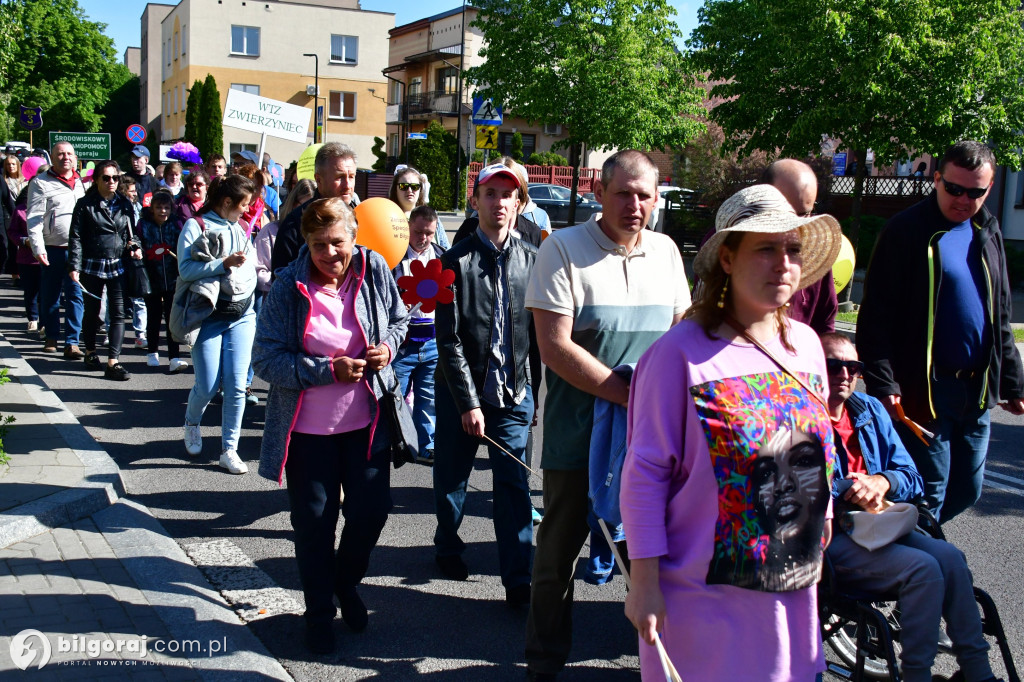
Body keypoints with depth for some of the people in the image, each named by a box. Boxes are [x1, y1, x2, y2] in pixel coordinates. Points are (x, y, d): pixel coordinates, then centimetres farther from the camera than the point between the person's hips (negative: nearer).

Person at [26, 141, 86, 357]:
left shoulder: (82, 182, 14)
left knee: (76, 295, -2)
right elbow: (34, 218, -4)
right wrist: (38, 247, -14)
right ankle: (51, 336, 26)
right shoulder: (41, 183, 1)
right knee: (50, 296, 9)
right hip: (52, 249, -2)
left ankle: (72, 342, 1)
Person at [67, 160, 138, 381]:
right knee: (92, 312, 13)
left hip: (117, 266, 2)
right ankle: (90, 352, 34)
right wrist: (74, 266, -12)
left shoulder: (124, 204, 8)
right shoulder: (85, 204, -3)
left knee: (118, 313, -5)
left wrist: (135, 247, -3)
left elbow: (131, 232, 18)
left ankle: (112, 362, -6)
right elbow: (76, 237, -5)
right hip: (92, 266, -2)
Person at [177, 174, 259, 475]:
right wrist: (225, 263, -20)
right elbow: (185, 269, -15)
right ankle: (192, 423, 29)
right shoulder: (196, 226, -3)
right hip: (209, 317, -4)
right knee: (208, 386, -5)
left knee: (236, 385, -4)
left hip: (242, 316, 4)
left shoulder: (240, 229, 14)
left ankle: (229, 450, 5)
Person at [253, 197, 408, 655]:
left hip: (366, 420, 2)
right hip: (308, 426, -2)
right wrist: (328, 371, -22)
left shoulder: (375, 271, -6)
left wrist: (388, 346, -10)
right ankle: (319, 612, 31)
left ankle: (347, 581, 38)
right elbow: (266, 358, -14)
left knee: (371, 509, 6)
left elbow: (398, 319, 12)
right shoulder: (288, 287, -13)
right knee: (314, 521, 9)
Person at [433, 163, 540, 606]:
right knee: (452, 478, 15)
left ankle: (517, 580, 8)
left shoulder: (531, 259, 2)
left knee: (514, 485, 0)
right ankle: (448, 548, 39)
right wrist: (468, 402, -14)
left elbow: (537, 332, 7)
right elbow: (449, 340, -10)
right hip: (460, 390, -1)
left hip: (514, 392, 1)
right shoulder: (456, 261, -6)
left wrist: (533, 391, 6)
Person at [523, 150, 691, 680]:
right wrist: (629, 394, -19)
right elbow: (555, 347, -15)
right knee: (560, 546, 9)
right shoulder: (564, 249, -8)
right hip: (579, 432, -4)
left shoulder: (665, 251, 8)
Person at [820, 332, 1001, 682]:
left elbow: (911, 478, 13)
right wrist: (847, 491, -23)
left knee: (949, 556, -14)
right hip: (827, 538, -7)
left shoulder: (871, 411, 15)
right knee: (923, 568, -23)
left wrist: (883, 481, -10)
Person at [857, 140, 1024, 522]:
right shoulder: (907, 230, -10)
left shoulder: (987, 231, 12)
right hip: (923, 389, -7)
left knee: (966, 490, 14)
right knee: (929, 493, -1)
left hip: (977, 390, 7)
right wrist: (883, 384, -22)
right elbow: (876, 316, -14)